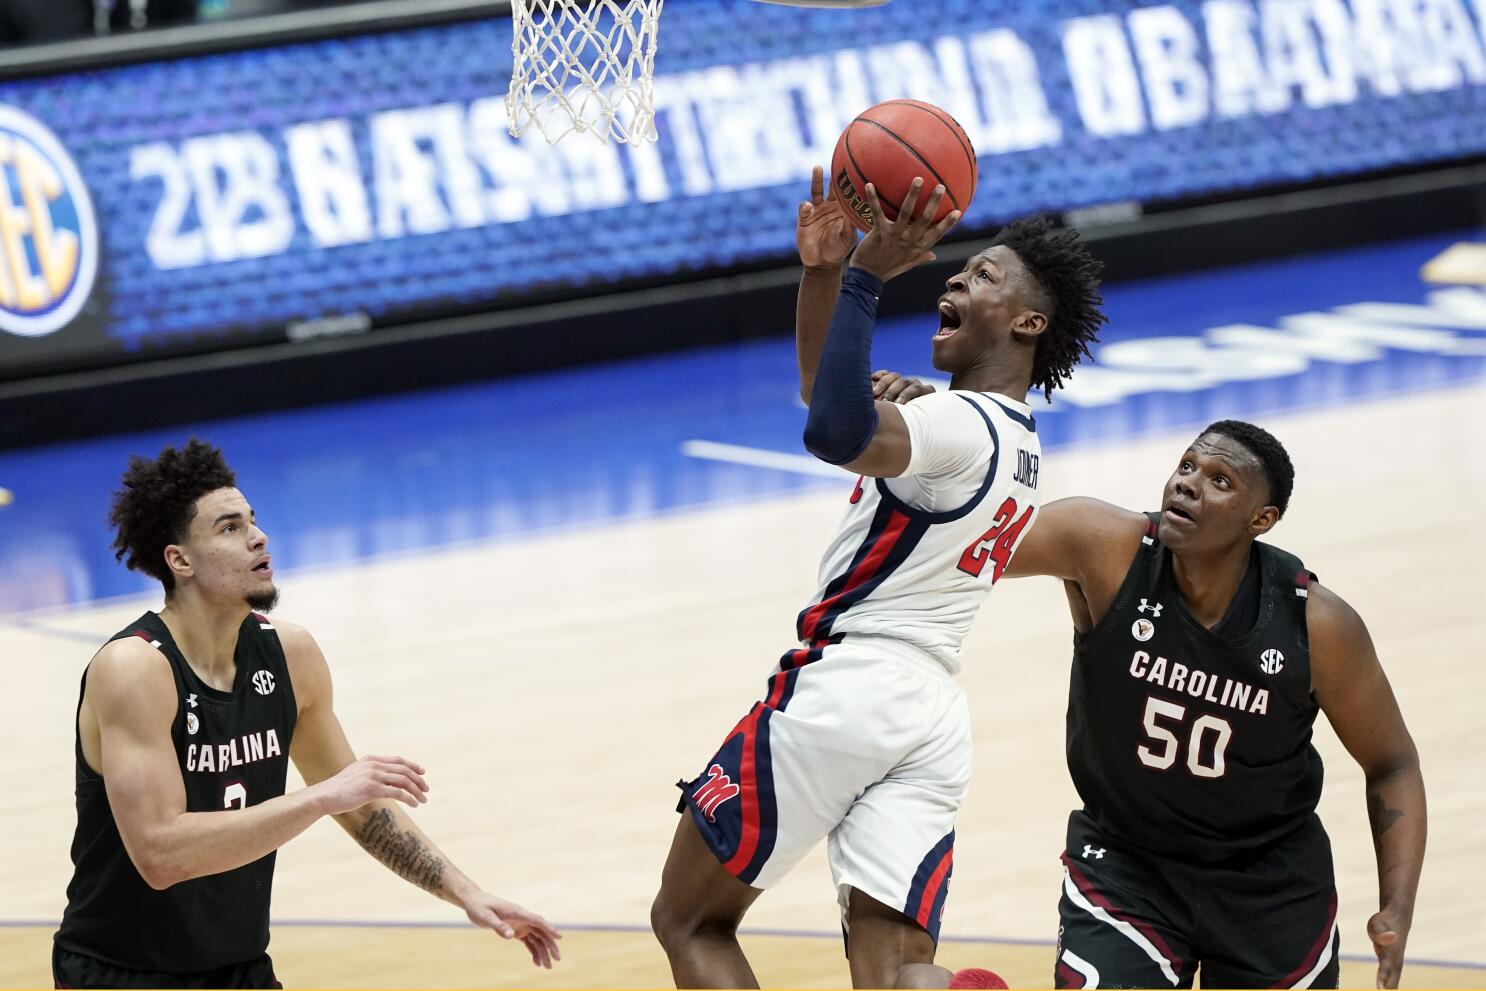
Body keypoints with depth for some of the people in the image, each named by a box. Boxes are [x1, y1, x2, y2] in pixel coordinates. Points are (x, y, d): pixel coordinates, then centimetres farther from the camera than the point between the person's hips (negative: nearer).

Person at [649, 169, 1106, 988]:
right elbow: (826, 390, 29)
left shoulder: (960, 424, -11)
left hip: (845, 684, -8)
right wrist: (822, 269, 13)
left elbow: (835, 432, -33)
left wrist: (867, 275, -26)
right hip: (935, 720, 8)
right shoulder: (1015, 439, 20)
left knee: (688, 922, 5)